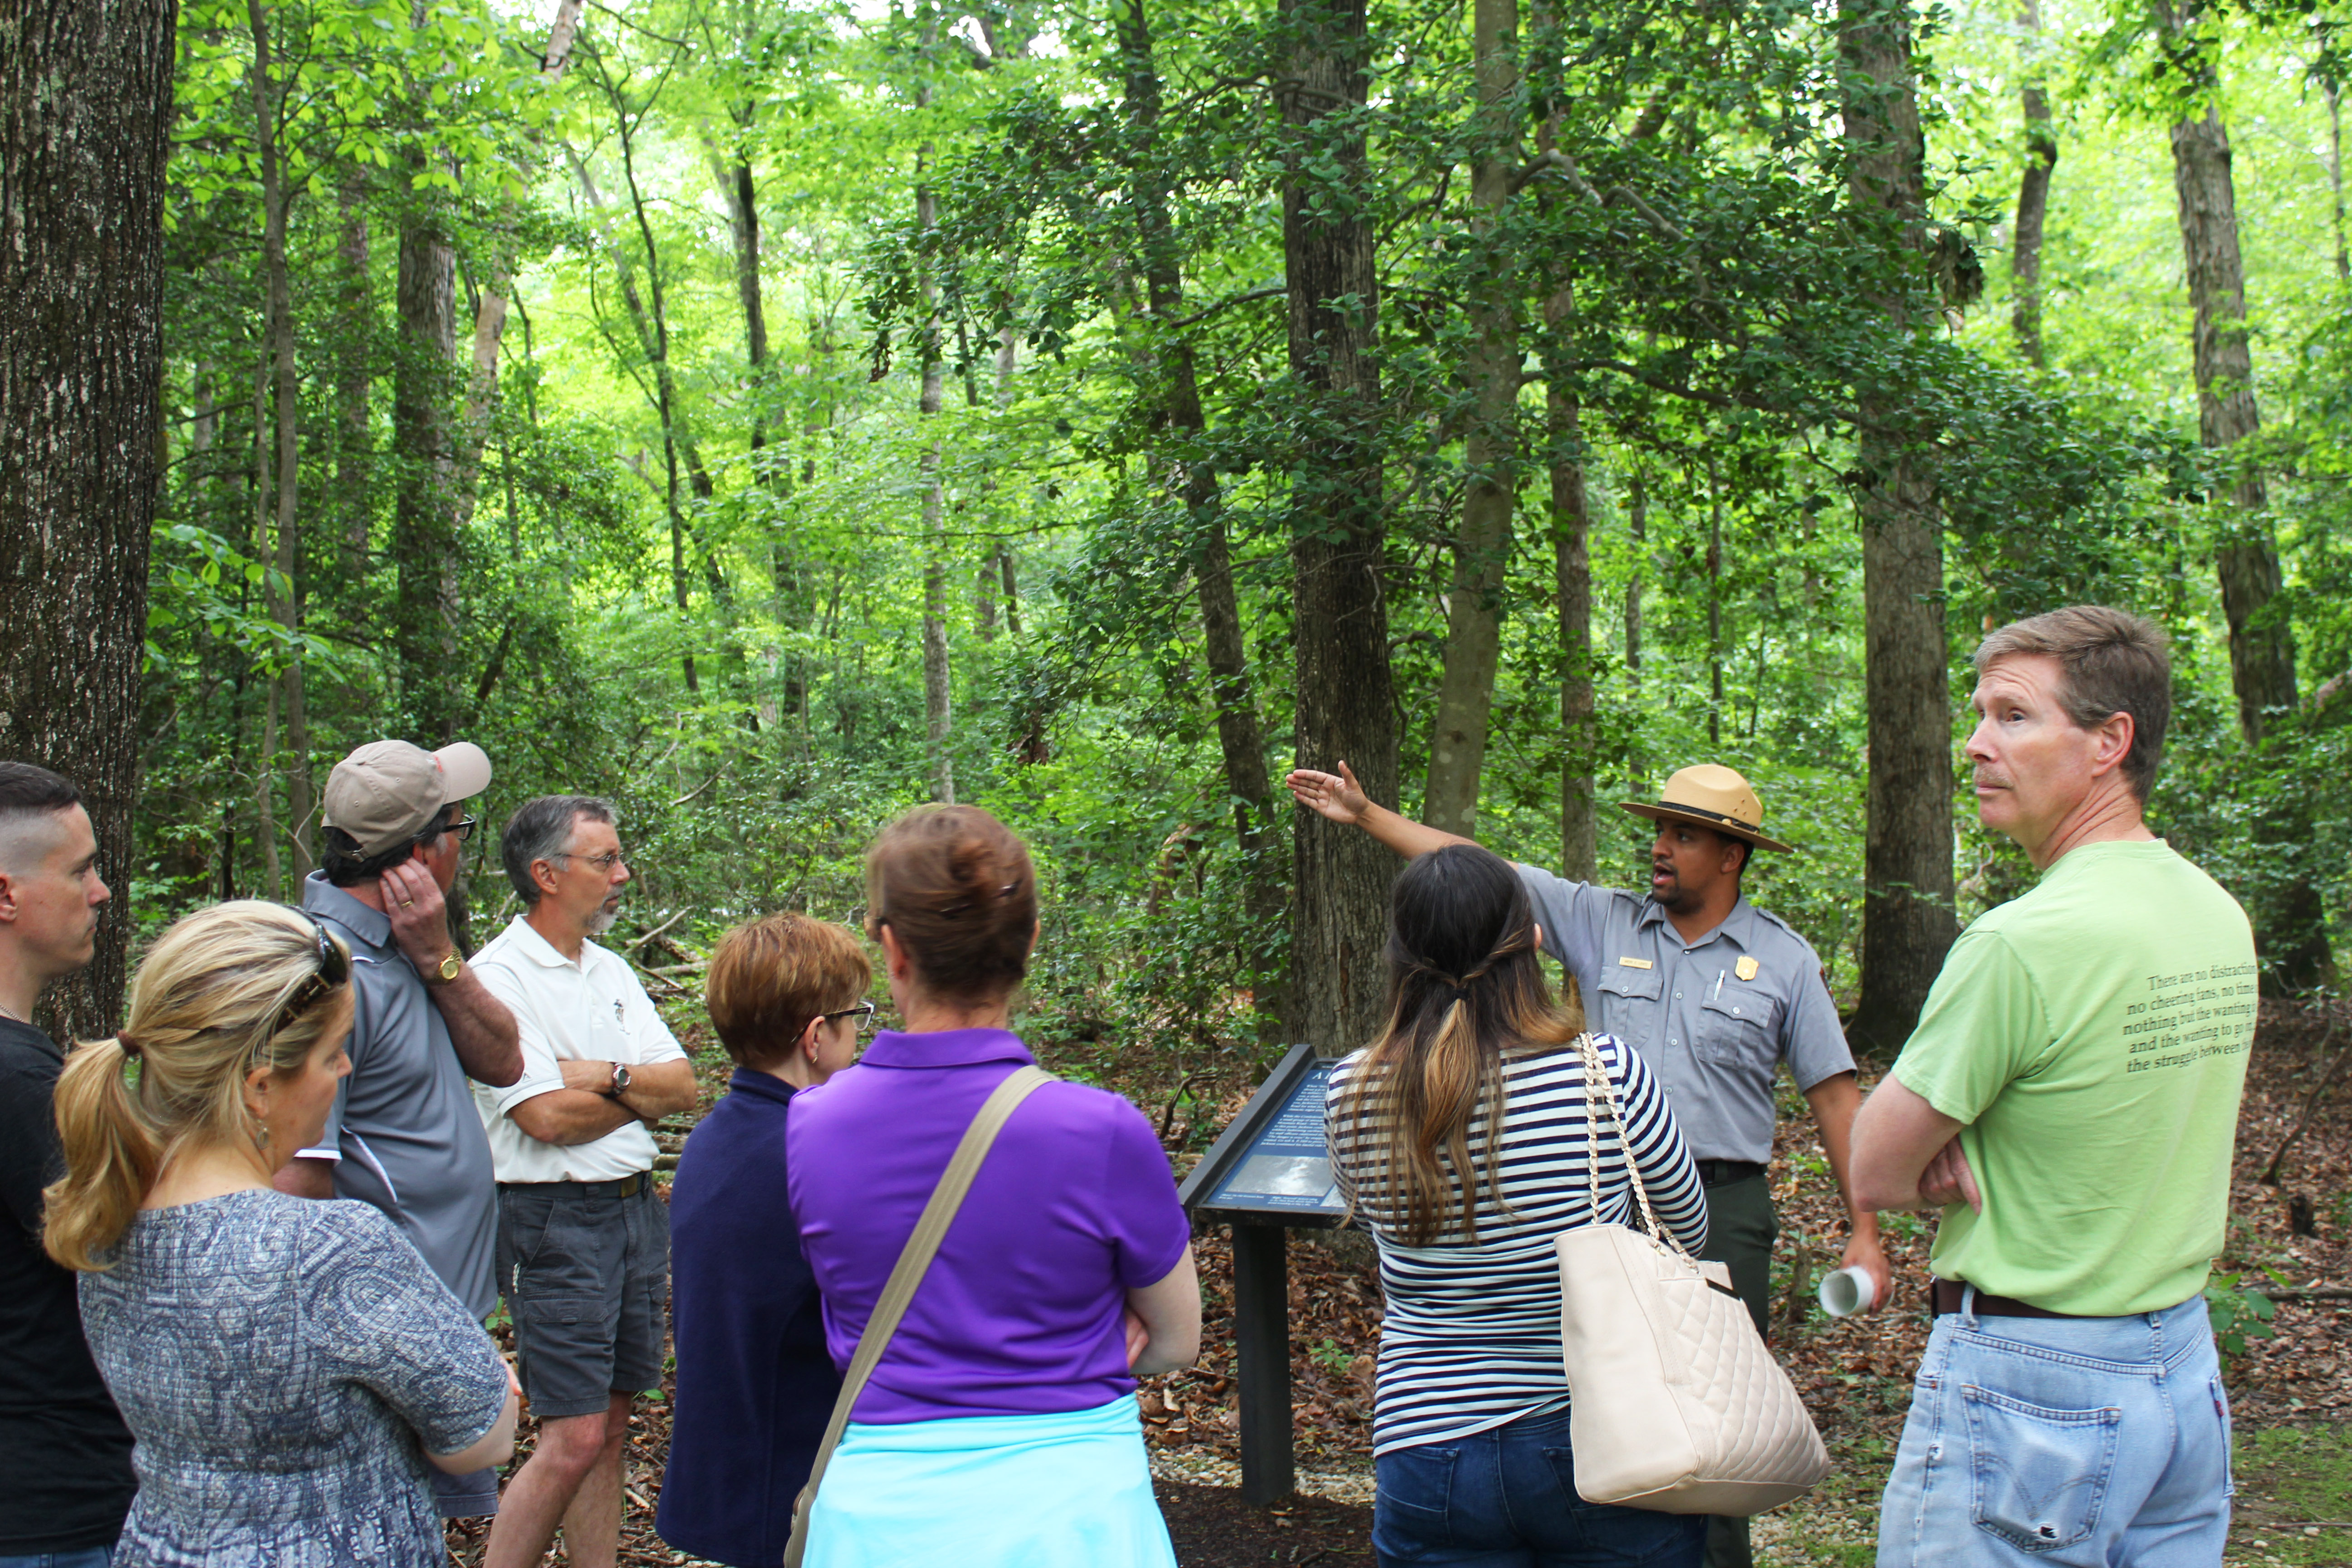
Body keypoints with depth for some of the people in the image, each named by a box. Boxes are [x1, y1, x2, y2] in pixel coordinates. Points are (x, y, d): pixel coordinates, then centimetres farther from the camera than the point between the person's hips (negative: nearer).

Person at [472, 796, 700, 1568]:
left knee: (611, 1425, 11)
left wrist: (606, 1076, -11)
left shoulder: (611, 969, 14)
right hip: (554, 1220, -7)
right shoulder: (498, 976, -10)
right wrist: (642, 1090, -2)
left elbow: (682, 1085, 8)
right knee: (574, 1440, -9)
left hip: (637, 1207, 7)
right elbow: (547, 1116, -18)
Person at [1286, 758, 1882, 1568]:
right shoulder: (1605, 923, 7)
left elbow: (1834, 1094, 4)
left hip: (1724, 1208, -2)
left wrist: (1864, 1234, -1)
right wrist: (1367, 815, 3)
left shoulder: (1784, 959, 3)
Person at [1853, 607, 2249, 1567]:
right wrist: (1974, 1145, -4)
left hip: (2025, 1390, -8)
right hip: (2187, 1373, 8)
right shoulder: (2220, 918, 3)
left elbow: (1878, 1174, -12)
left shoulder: (2021, 943, -21)